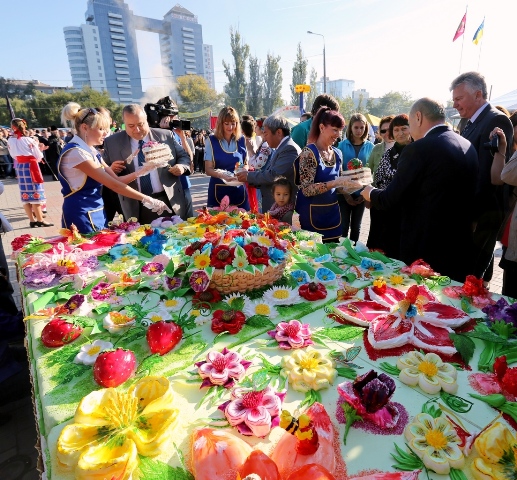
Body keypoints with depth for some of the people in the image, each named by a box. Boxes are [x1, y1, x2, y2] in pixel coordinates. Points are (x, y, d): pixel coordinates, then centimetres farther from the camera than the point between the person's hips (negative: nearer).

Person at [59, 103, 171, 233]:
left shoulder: (91, 151, 10)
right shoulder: (75, 152, -18)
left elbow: (116, 180, 4)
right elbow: (113, 184, -22)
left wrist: (140, 171, -10)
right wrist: (147, 200, -22)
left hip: (97, 213, 9)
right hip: (81, 216, -9)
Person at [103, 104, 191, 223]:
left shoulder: (166, 136, 2)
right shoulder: (112, 142, 2)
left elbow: (184, 156, 11)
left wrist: (182, 166, -10)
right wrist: (111, 169, -13)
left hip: (169, 201, 1)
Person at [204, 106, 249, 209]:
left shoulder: (241, 140, 6)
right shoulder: (212, 141, -1)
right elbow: (208, 169, -5)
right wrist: (222, 175, -24)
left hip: (239, 190, 2)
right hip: (219, 190, -2)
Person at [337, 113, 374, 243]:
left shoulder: (370, 146, 2)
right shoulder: (343, 145, -3)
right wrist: (345, 193, -11)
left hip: (361, 194, 2)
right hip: (344, 193, -2)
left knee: (356, 226, 12)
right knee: (344, 226, -1)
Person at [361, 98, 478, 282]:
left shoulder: (419, 149, -17)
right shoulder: (468, 146, 7)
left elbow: (391, 199, -13)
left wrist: (371, 193, 8)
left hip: (426, 248, -7)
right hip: (460, 247, 7)